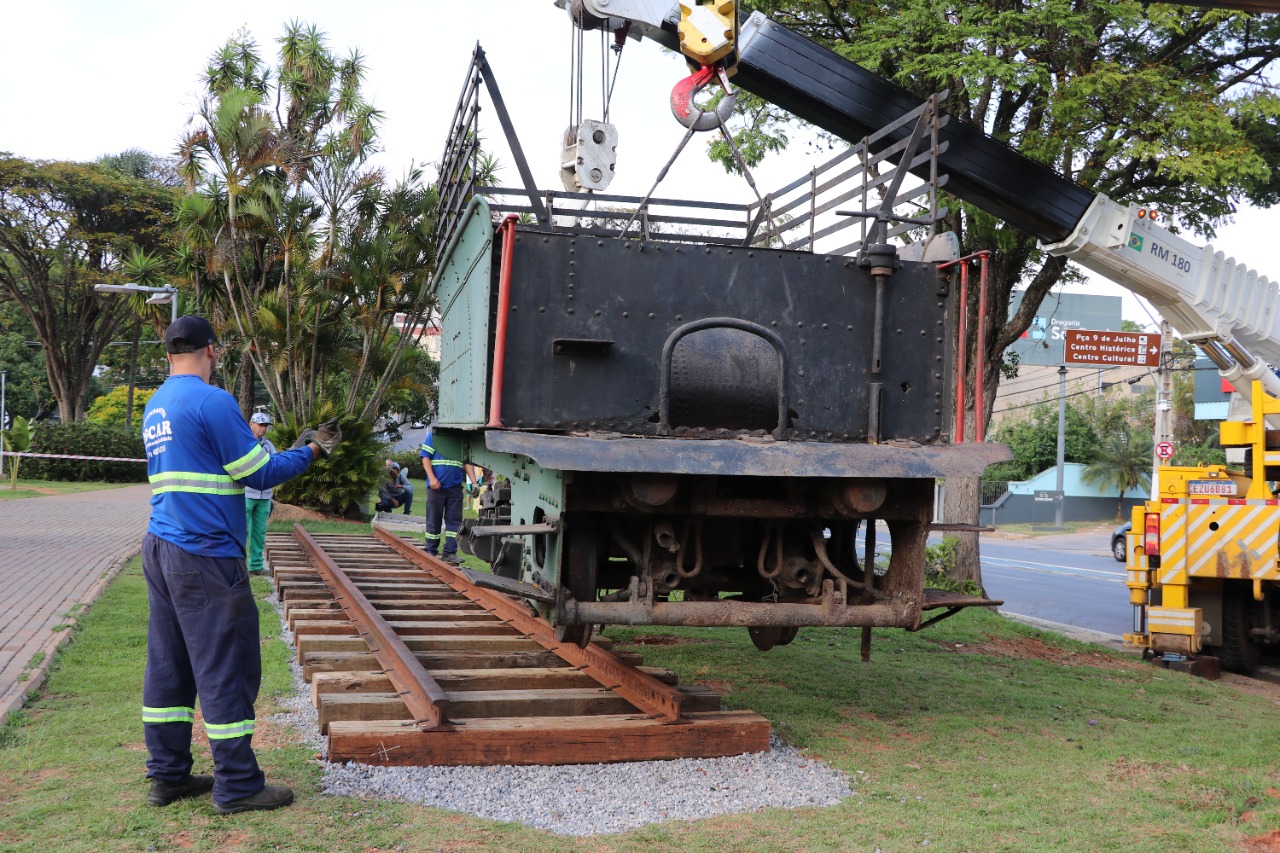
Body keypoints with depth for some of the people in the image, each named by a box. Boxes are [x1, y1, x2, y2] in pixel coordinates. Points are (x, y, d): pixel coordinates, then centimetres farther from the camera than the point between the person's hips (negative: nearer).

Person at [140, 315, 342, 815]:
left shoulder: (155, 407, 15)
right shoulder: (211, 401, -12)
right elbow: (259, 475, -11)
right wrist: (310, 451, 3)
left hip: (160, 550, 9)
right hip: (205, 557, -9)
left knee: (168, 666, 12)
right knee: (227, 669, -3)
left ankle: (167, 775, 19)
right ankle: (237, 786, 3)